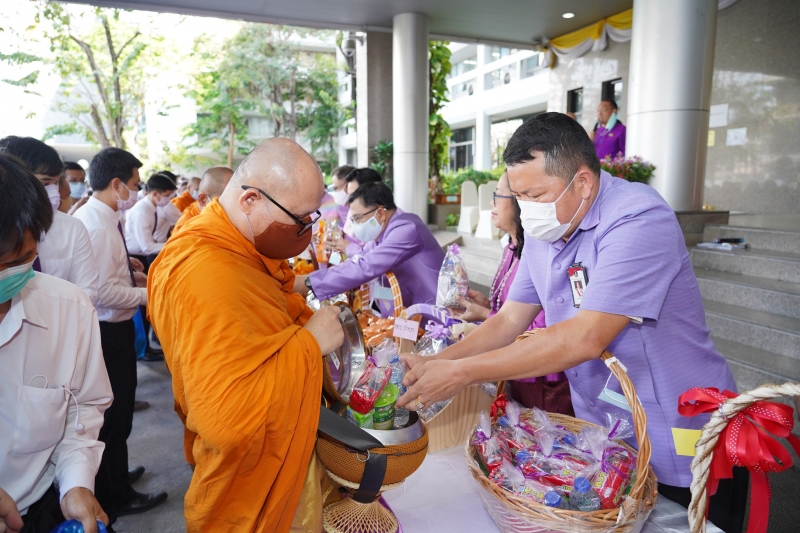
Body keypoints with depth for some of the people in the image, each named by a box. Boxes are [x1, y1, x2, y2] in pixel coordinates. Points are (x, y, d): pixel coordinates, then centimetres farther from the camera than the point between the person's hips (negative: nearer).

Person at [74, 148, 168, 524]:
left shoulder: (89, 216, 6)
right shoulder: (99, 226, -24)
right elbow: (104, 292, -27)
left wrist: (132, 276, 6)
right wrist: (148, 293, -16)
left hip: (108, 327, 10)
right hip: (109, 331, -10)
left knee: (113, 408, 24)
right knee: (115, 413, 6)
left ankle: (111, 476, 45)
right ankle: (115, 497, 26)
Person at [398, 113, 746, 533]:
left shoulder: (639, 220, -25)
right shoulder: (543, 232, 0)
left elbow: (586, 338, -33)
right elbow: (510, 320, 0)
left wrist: (461, 373, -32)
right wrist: (435, 364, -14)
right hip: (599, 438, 7)